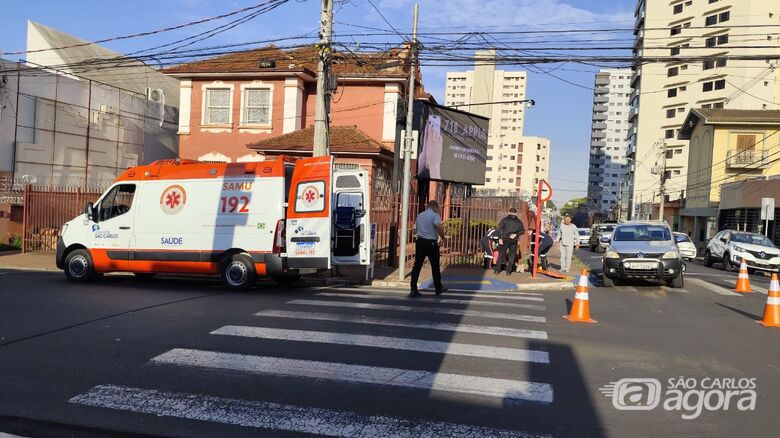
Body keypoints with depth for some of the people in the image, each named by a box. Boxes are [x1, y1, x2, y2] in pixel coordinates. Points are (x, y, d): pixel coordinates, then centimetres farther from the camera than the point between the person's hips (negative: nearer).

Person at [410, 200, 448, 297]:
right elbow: (439, 226, -23)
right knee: (435, 266, 10)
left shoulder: (419, 215, 14)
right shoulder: (435, 215, -7)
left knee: (417, 266, 1)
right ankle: (438, 288, 23)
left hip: (420, 242, 5)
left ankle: (413, 290, -5)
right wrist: (443, 238, -10)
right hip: (431, 243, -5)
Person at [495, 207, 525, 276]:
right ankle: (508, 271, 9)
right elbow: (523, 230, 0)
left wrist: (500, 238, -9)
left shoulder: (505, 219, 1)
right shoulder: (518, 221, 8)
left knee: (501, 254, 9)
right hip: (514, 241, 1)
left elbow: (499, 229, -9)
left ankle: (497, 269, 9)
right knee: (511, 255, 9)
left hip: (505, 239, -1)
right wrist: (516, 234, -6)